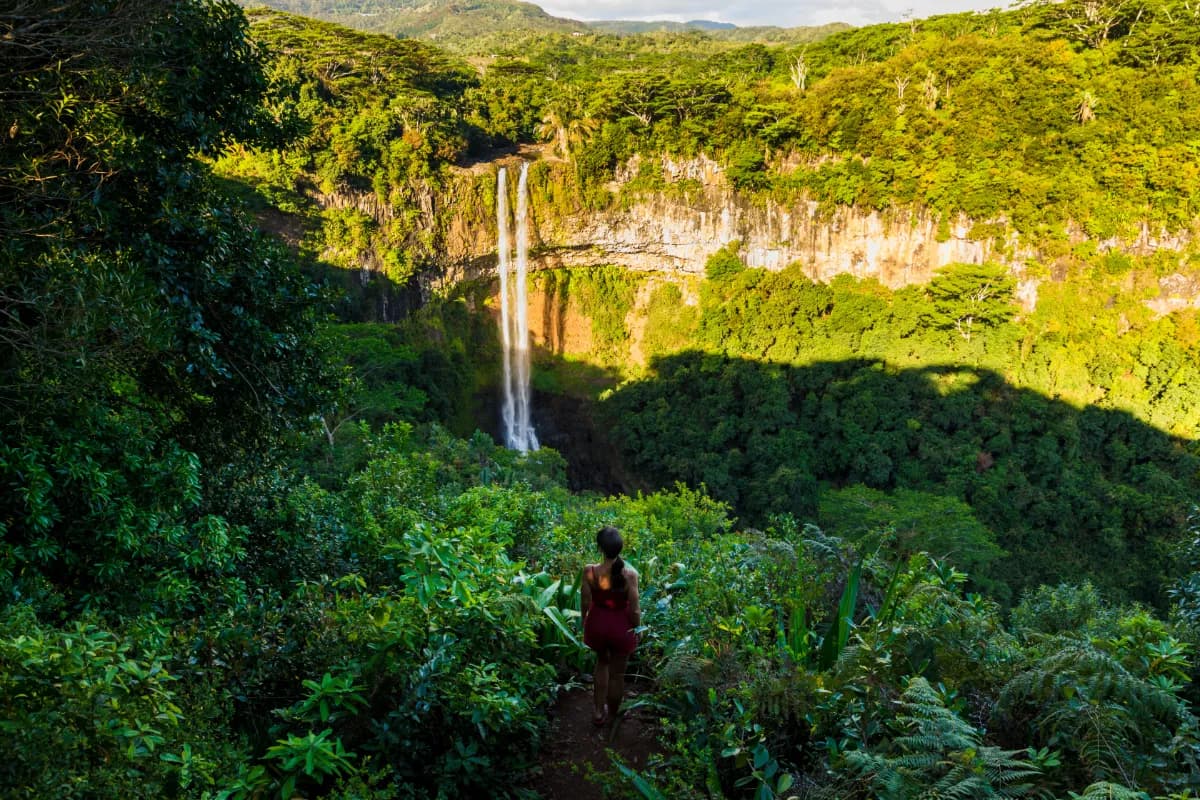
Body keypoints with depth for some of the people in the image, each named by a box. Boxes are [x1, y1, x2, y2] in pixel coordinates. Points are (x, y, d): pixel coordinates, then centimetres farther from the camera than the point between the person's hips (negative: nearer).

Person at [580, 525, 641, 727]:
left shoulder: (589, 571, -21)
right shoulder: (629, 573, -24)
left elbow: (585, 603, -7)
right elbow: (634, 609, -16)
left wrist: (584, 622, 13)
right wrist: (637, 629, 4)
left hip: (597, 623, 2)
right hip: (621, 626, -2)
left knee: (602, 663, 30)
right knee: (617, 673, 20)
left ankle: (599, 712, 34)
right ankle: (612, 715, 40)